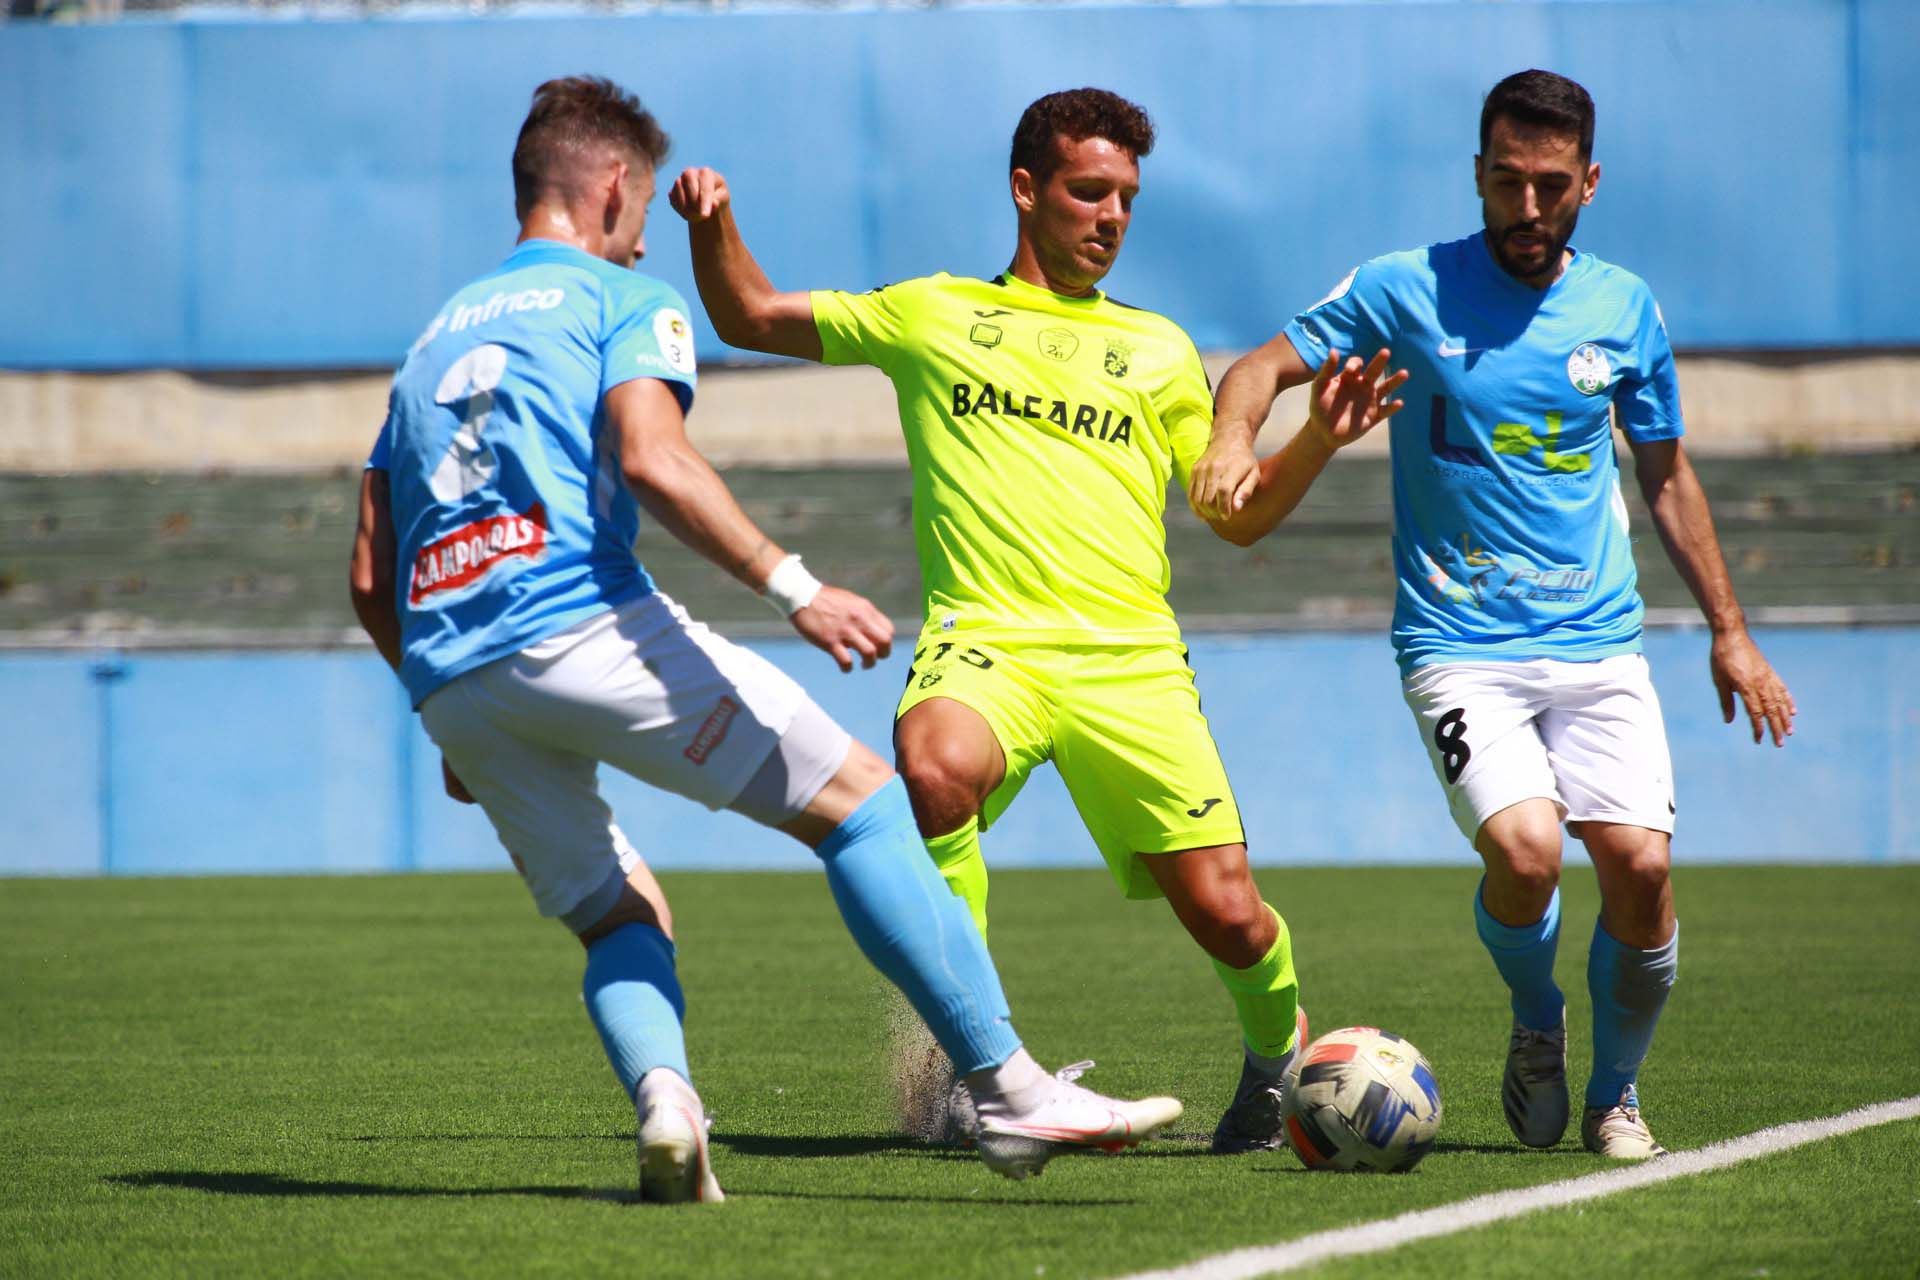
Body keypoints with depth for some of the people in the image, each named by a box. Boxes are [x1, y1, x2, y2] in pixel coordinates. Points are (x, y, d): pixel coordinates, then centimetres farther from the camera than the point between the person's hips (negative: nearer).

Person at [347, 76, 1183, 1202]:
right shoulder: (623, 301, 9)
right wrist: (793, 588, -17)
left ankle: (662, 1097, -13)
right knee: (858, 799, -3)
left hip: (451, 682, 7)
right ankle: (1011, 1092, -11)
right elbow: (651, 461, -13)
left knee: (621, 917, 19)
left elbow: (371, 579, 24)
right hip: (584, 626, -7)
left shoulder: (436, 339, 28)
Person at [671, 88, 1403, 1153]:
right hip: (984, 637, -2)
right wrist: (713, 226, 6)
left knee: (1227, 917, -7)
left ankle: (1277, 1055, 29)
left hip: (1129, 659, 2)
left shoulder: (1156, 350, 21)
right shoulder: (933, 315, 17)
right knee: (934, 770, -37)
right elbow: (748, 318, 24)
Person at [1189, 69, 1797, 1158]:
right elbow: (1264, 367, 1)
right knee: (1526, 849, -24)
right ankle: (1537, 1025, 9)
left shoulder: (1623, 309, 7)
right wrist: (1235, 439, -22)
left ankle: (1617, 1097, 12)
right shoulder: (1408, 290, -2)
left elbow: (1668, 475, 18)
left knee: (1641, 863, -13)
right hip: (1459, 645, -3)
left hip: (1599, 640, 3)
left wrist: (1730, 631, 18)